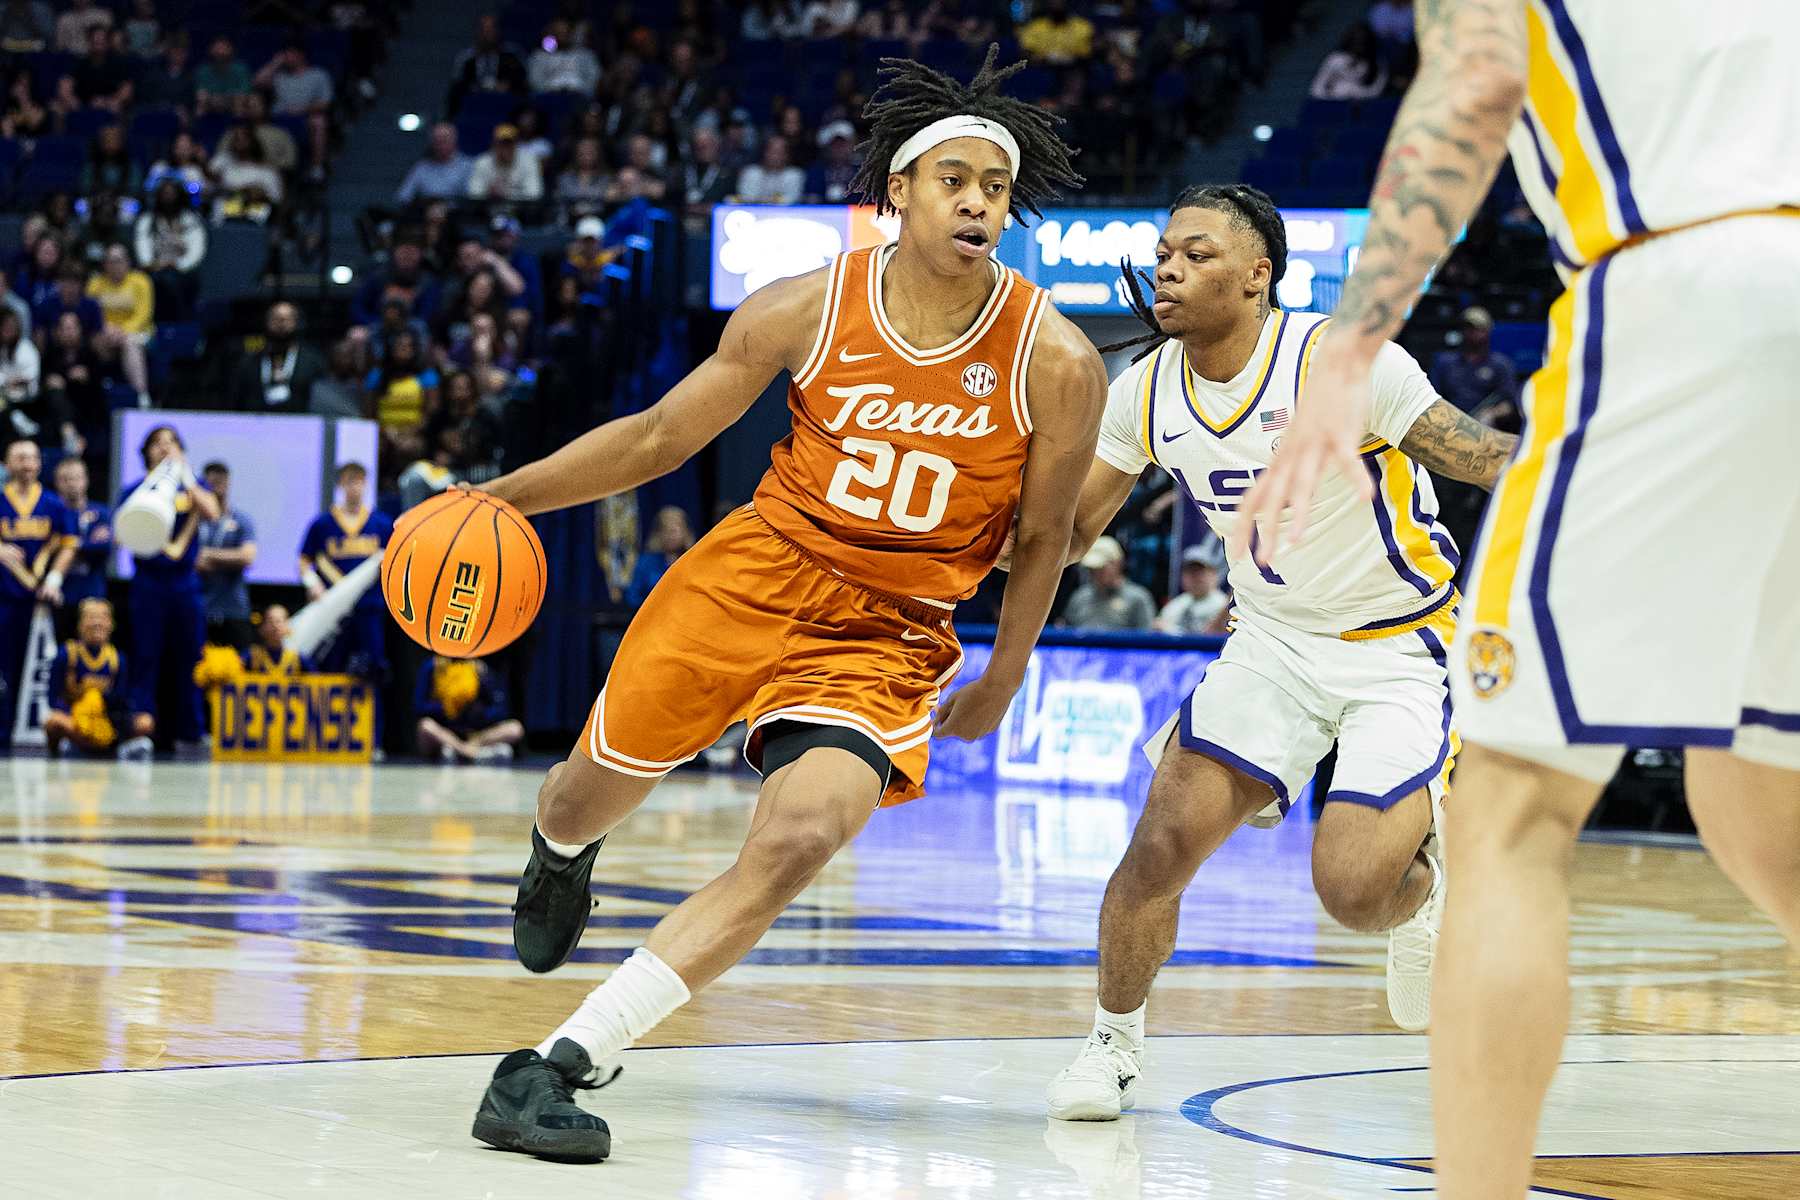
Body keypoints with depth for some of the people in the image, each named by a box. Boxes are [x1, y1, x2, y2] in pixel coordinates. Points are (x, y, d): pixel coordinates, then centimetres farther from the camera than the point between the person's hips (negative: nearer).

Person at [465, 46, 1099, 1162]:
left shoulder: (1056, 363, -13)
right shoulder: (806, 308, -10)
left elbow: (1042, 535, 2)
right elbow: (658, 437, 2)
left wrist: (1000, 684, 9)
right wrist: (499, 496, -2)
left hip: (892, 637, -2)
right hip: (757, 570, 2)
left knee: (800, 838, -25)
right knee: (597, 787, 11)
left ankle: (556, 1066, -23)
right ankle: (561, 852, 54)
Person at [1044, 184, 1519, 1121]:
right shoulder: (1146, 389, -3)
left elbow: (1488, 461, -19)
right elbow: (1062, 530, 7)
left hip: (1403, 648, -4)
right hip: (1273, 640, 5)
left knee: (1353, 891, -19)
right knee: (1164, 842, -12)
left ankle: (1422, 878, 19)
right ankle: (1113, 1043, 12)